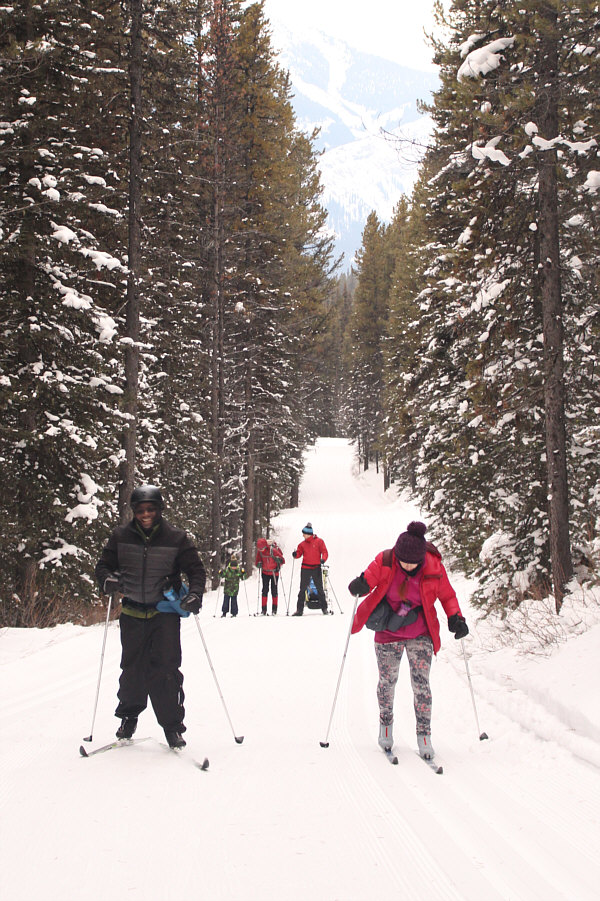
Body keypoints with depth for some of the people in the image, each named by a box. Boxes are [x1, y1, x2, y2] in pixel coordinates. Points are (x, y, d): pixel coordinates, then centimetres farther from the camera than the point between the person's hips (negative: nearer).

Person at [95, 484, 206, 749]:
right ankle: (128, 716, 31)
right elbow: (104, 565, 9)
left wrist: (195, 594, -15)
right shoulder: (121, 536, 2)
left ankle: (172, 725, 3)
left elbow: (196, 570, 3)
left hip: (165, 612, -2)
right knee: (132, 669, 8)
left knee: (166, 670, -9)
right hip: (132, 612, 2)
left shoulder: (176, 538, -3)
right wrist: (108, 580, -14)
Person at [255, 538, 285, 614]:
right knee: (265, 590, -3)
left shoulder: (273, 550, -23)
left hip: (274, 573, -3)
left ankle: (274, 609, 11)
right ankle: (264, 609, 0)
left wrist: (278, 560, -35)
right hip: (265, 573, 3)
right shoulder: (259, 551, -10)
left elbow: (283, 560, -15)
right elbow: (257, 561, 2)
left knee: (274, 590, -1)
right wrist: (258, 564, -20)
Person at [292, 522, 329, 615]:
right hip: (305, 568, 2)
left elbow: (324, 552, -3)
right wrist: (295, 554, -14)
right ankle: (299, 609, 4)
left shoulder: (319, 541, 0)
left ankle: (324, 608, 15)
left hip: (316, 568, -2)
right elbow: (299, 553, 8)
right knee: (303, 589, 1)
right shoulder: (303, 544, 8)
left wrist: (323, 559, -21)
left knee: (319, 589, 5)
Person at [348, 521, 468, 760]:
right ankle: (386, 723, 32)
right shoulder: (384, 561, -16)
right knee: (387, 682, 9)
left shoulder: (434, 567, -14)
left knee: (421, 684, -6)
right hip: (388, 633, 1)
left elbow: (447, 596, 1)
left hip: (420, 635, 0)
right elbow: (368, 579, -7)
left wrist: (455, 618, -14)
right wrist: (359, 586, -31)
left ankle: (424, 734, 5)